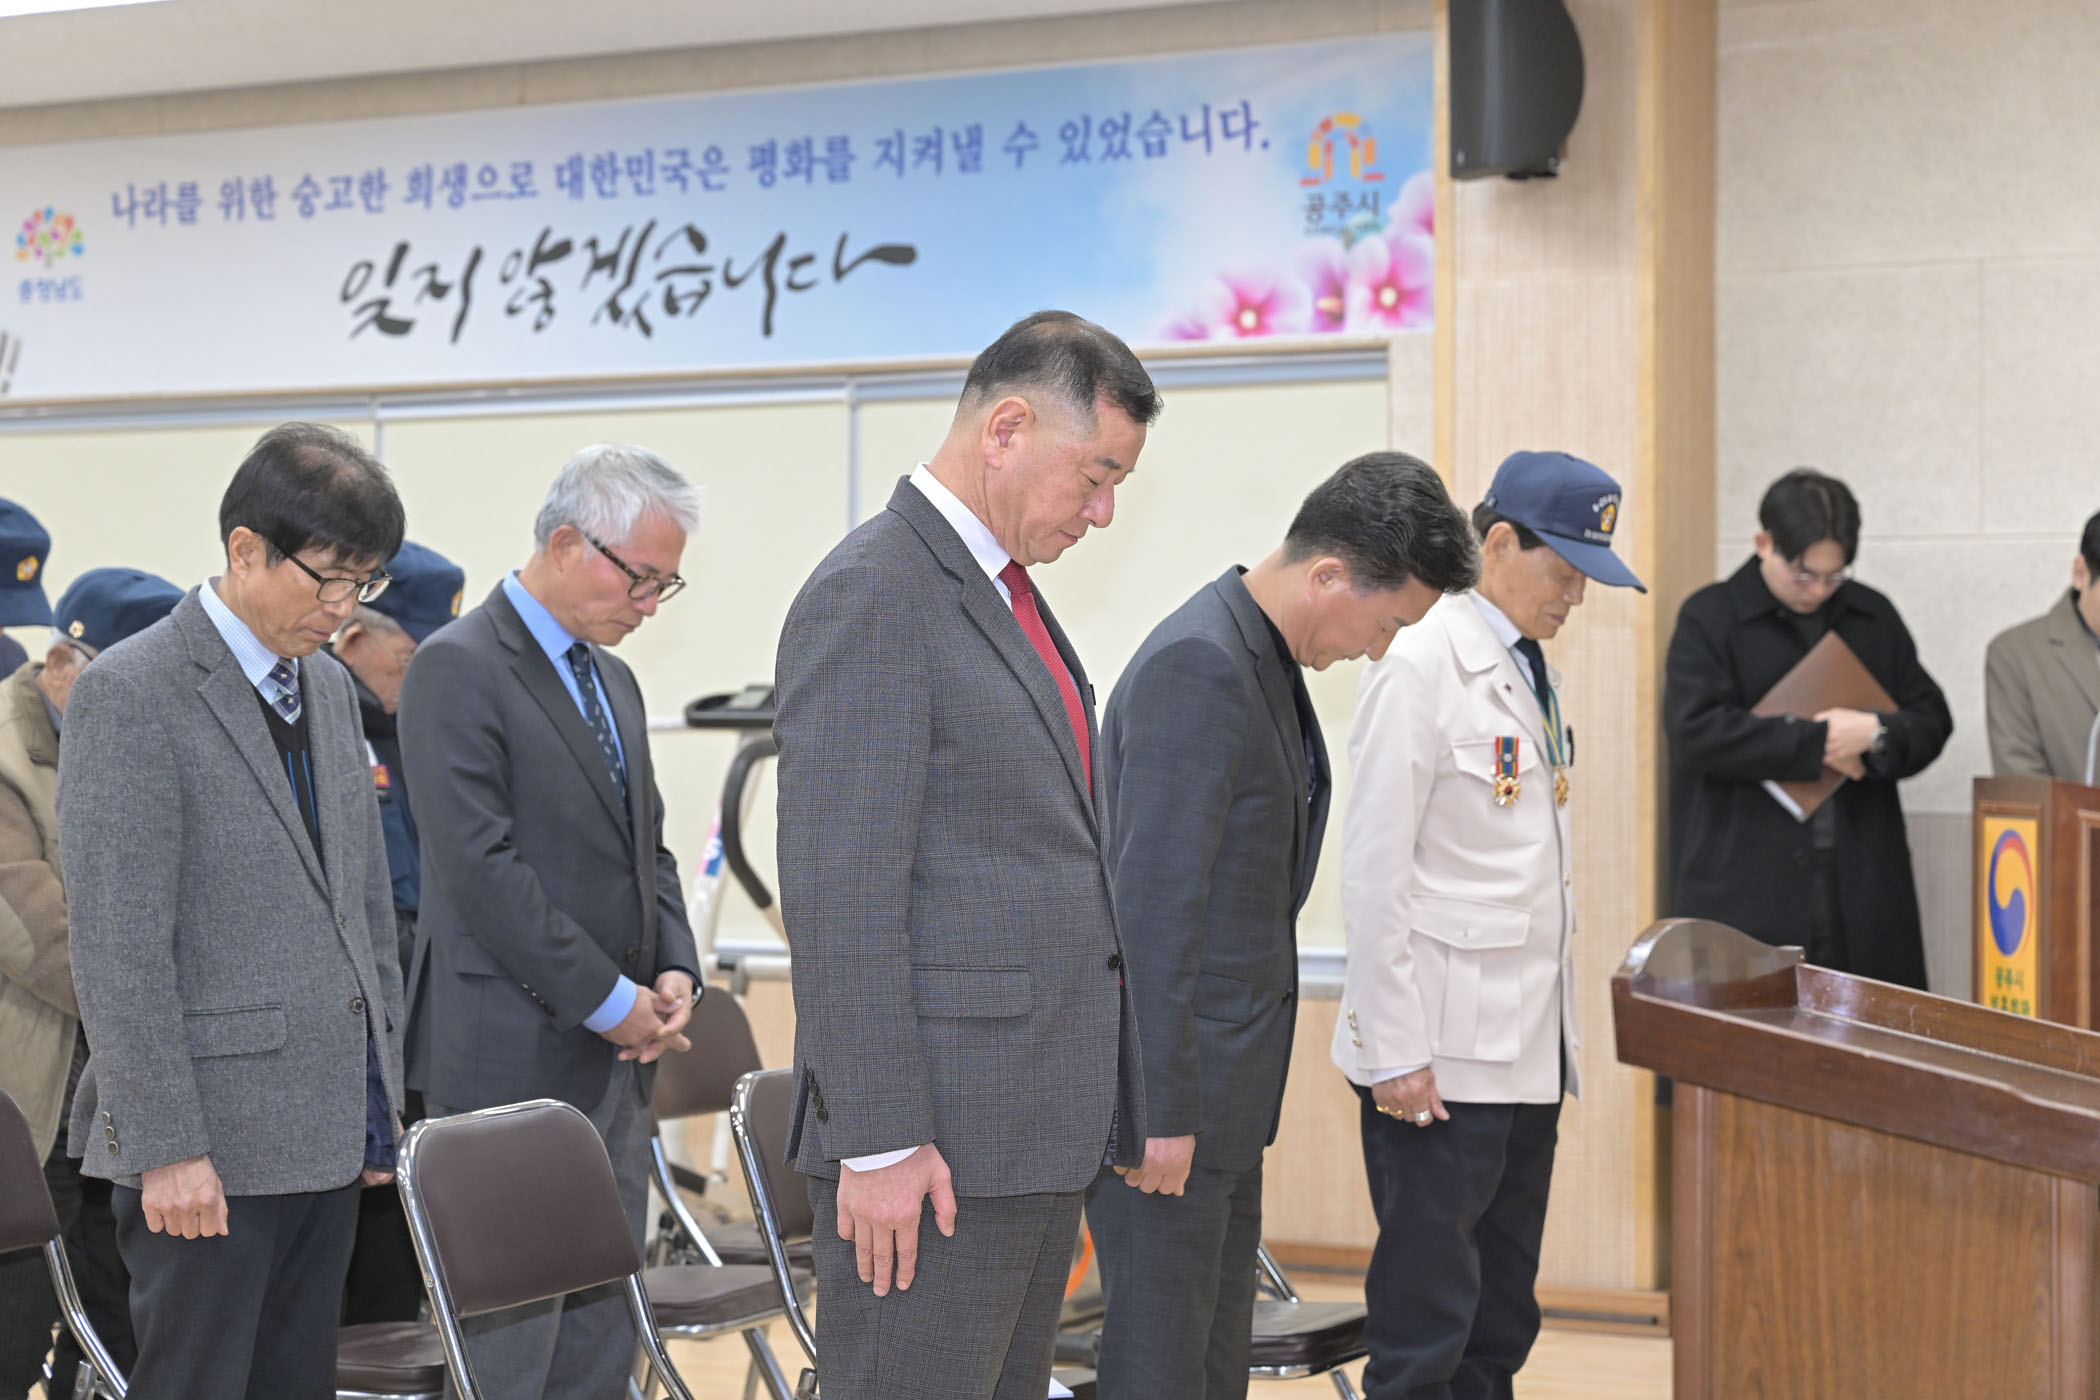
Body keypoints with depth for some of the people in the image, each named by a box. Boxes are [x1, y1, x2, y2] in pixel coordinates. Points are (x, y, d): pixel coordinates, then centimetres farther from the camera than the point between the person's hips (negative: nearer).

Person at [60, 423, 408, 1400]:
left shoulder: (329, 688, 14)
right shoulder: (130, 693, -11)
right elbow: (118, 948, -15)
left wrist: (379, 1094, 15)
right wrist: (167, 1149, -18)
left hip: (328, 1133, 8)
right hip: (210, 1145, -7)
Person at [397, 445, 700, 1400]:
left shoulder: (613, 681, 17)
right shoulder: (458, 669, -11)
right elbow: (480, 865, -18)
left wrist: (675, 971, 4)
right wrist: (609, 999, -15)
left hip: (615, 1060, 9)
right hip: (513, 1060, -9)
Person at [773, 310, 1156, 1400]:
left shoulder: (1005, 592, 18)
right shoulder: (871, 594, -14)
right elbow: (839, 894, -19)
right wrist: (880, 1141, -21)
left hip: (1035, 1129, 10)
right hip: (933, 1141, -10)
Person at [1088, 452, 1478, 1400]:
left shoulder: (1263, 661, 13)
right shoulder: (1197, 666, -19)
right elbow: (1153, 902, -22)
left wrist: (1213, 1098, 20)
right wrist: (1160, 1108, -21)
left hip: (1221, 1090, 10)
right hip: (1170, 1090, -10)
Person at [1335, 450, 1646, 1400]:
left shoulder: (1529, 669, 15)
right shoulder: (1422, 665, -12)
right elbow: (1374, 872, -16)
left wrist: (1556, 1036, 17)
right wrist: (1395, 1049, -18)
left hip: (1528, 1049, 9)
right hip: (1442, 1054, -9)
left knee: (1502, 1320, 12)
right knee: (1427, 1321, -4)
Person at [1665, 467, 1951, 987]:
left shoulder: (1874, 617, 14)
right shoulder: (1709, 618, 0)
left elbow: (1931, 721, 14)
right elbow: (1696, 730, -14)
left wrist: (1878, 736, -9)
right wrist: (1817, 742, -11)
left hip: (1863, 883, 4)